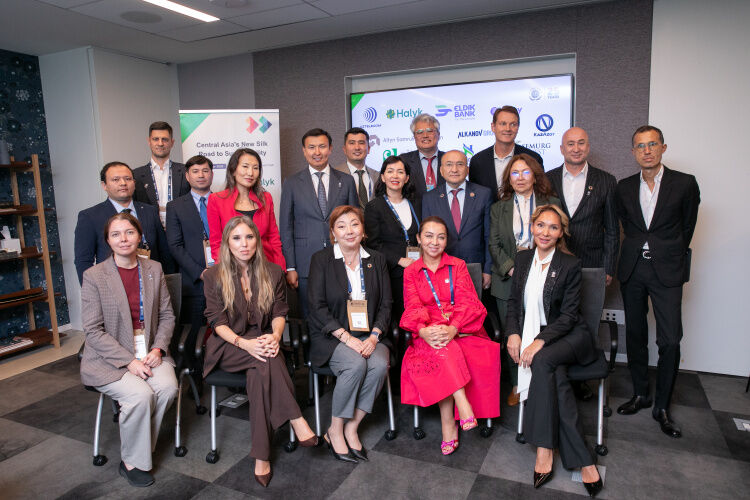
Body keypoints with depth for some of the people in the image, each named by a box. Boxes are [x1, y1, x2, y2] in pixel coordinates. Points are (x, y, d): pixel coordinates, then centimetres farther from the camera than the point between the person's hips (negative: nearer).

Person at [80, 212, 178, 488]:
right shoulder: (94, 276, -6)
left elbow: (167, 315, 8)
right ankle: (132, 462, 0)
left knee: (168, 387, -24)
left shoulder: (154, 269, 5)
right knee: (140, 395, -26)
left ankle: (142, 447, 2)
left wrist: (158, 348, -9)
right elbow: (93, 331, -9)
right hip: (109, 358, -3)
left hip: (149, 351, 3)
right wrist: (129, 361, -17)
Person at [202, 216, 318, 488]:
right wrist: (244, 343, -25)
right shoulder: (214, 276, 1)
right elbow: (217, 321, -6)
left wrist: (275, 336, -20)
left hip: (263, 341, 2)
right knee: (268, 360, -34)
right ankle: (296, 420, -26)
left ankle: (262, 457, -27)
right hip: (227, 348, -2)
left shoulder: (273, 272, 7)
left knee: (260, 372, -32)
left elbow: (279, 312, 4)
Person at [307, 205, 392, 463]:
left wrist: (373, 337, -10)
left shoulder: (376, 260, 10)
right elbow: (317, 307, -7)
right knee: (356, 365, -30)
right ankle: (335, 431, -8)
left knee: (380, 364, -26)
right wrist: (347, 337, -16)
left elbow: (385, 304, 7)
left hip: (369, 335, 3)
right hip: (331, 336, -3)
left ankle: (351, 429, -8)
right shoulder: (321, 260, 0)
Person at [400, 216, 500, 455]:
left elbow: (467, 302, -3)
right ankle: (461, 403, -36)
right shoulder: (411, 272, 13)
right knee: (441, 349, -34)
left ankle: (448, 422, -22)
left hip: (460, 330, 0)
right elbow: (413, 308, 0)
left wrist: (452, 329, -23)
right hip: (429, 333, 1)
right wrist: (423, 330, -24)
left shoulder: (458, 266, 11)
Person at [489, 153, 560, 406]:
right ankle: (516, 385, 17)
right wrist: (511, 268, -9)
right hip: (508, 281, 2)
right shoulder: (498, 208, 13)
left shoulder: (552, 204, 9)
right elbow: (494, 245, 6)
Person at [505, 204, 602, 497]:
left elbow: (569, 314, -10)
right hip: (530, 333, 3)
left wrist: (541, 341, -23)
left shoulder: (570, 265, -5)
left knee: (542, 361, -36)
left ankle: (544, 451, -28)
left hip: (569, 335, -3)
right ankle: (583, 461, -24)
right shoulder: (523, 259, 8)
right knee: (556, 376, -29)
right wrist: (513, 333, -3)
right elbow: (514, 301, 14)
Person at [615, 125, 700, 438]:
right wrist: (638, 250, 13)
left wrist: (670, 256, 13)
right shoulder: (624, 187, 7)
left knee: (670, 340, -6)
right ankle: (640, 394, 25)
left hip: (667, 271, -3)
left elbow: (687, 227, 8)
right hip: (632, 269, 3)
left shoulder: (685, 184, -2)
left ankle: (662, 407, 10)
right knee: (635, 334, 10)